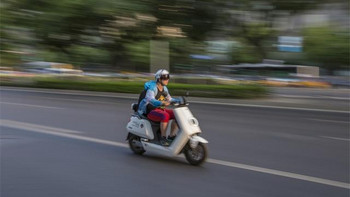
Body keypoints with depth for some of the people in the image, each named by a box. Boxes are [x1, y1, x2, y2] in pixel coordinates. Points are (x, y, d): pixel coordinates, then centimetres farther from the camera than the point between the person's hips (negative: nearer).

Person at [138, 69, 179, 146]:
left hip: (161, 109, 8)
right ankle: (163, 138, -23)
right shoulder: (152, 88, -15)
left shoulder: (164, 88, 9)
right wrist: (162, 103, -49)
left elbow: (169, 99, 21)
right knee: (165, 116, -35)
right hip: (150, 111, -8)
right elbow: (151, 100, -33)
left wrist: (178, 101, 3)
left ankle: (171, 136, -3)